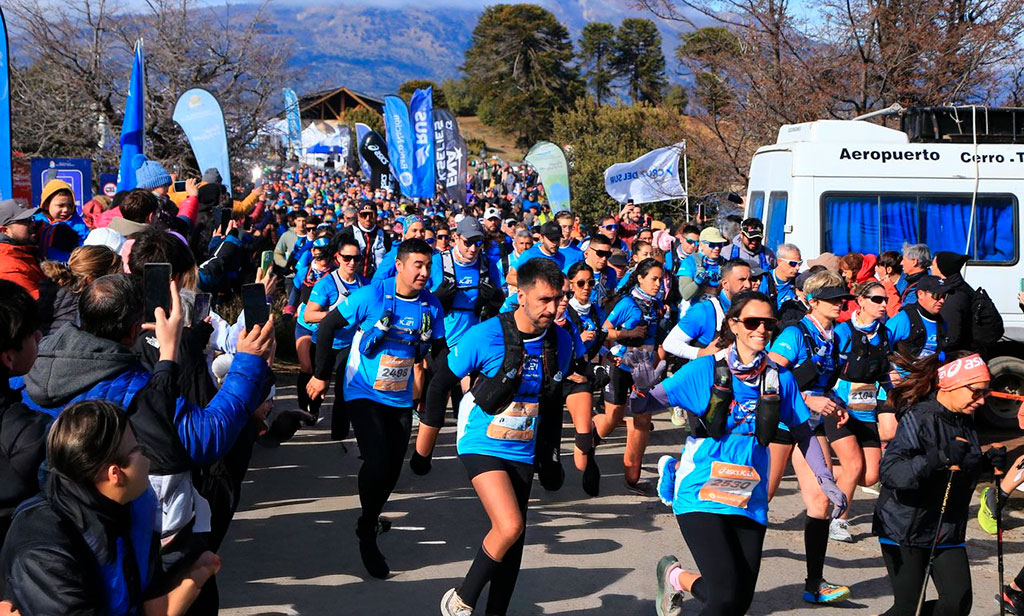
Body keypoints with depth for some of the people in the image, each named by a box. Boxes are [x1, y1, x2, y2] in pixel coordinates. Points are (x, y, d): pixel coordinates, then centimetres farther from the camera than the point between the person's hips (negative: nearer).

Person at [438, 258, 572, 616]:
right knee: (509, 527, -20)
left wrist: (549, 454, 17)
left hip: (524, 451, 5)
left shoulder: (560, 341, -3)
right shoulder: (485, 337, -19)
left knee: (514, 536, 7)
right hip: (483, 446, -5)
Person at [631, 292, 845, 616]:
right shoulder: (706, 369, -7)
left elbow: (803, 433, 14)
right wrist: (642, 390, -31)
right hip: (702, 495, -4)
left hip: (750, 501, 5)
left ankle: (679, 579, 34)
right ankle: (672, 574, 16)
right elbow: (642, 406, -9)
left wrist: (826, 481, 6)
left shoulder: (780, 378, 3)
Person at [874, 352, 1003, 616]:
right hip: (906, 528, -7)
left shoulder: (965, 420, 5)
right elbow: (890, 471, -30)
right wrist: (940, 458, -42)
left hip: (949, 530, 7)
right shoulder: (918, 418, -18)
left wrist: (987, 462, 0)